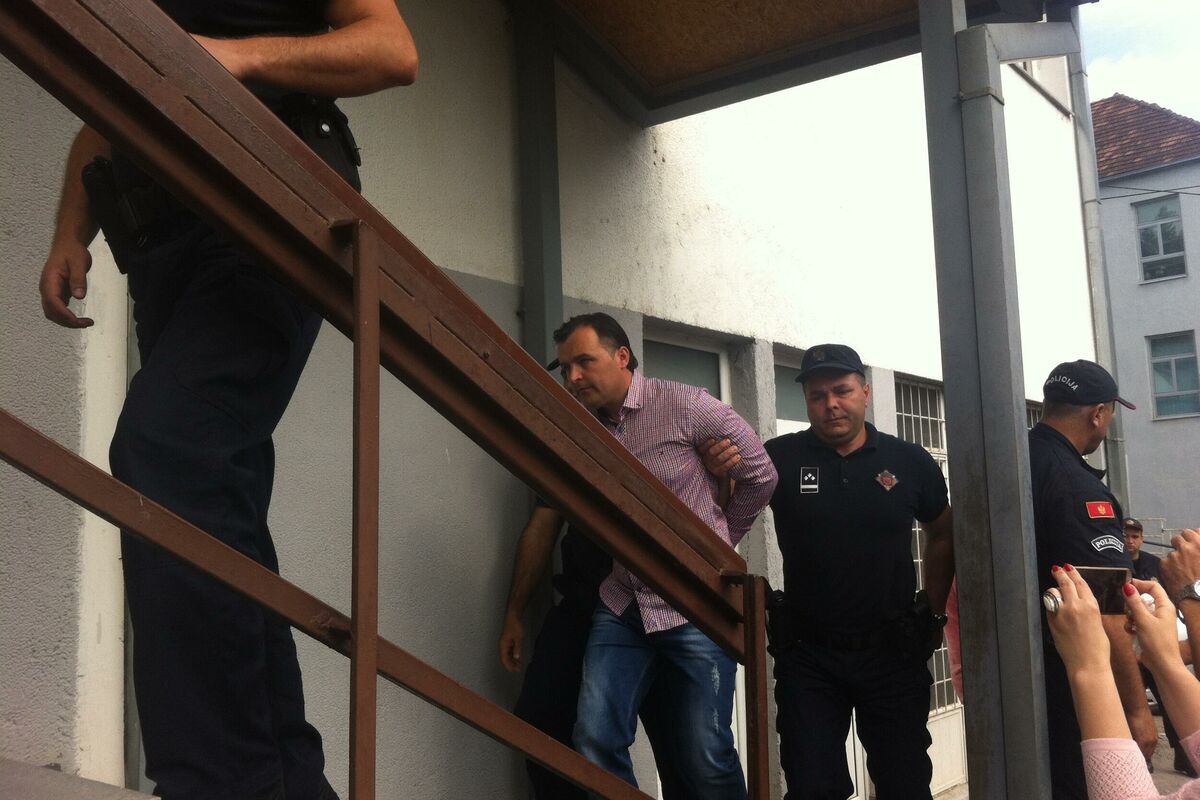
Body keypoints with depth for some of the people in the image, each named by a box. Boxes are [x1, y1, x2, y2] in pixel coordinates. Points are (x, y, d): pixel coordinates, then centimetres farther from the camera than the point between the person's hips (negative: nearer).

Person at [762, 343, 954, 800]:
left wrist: (934, 611, 8)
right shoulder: (779, 459, -6)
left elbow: (943, 535, 13)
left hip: (894, 653, 1)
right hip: (807, 657, -1)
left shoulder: (910, 462, -2)